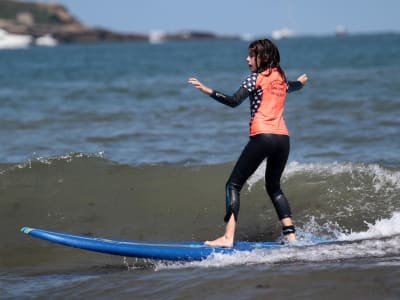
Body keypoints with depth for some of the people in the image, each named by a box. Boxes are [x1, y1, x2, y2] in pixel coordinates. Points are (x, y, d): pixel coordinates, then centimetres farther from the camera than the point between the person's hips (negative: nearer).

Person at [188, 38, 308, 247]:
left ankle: (228, 238, -20)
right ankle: (290, 234, 18)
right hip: (283, 138, 7)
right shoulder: (280, 77, 19)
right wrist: (300, 82, 68)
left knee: (234, 184, -6)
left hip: (263, 136, -7)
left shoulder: (257, 77, 0)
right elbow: (290, 87, 45)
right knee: (273, 186, 25)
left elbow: (234, 101, -15)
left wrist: (208, 91, -16)